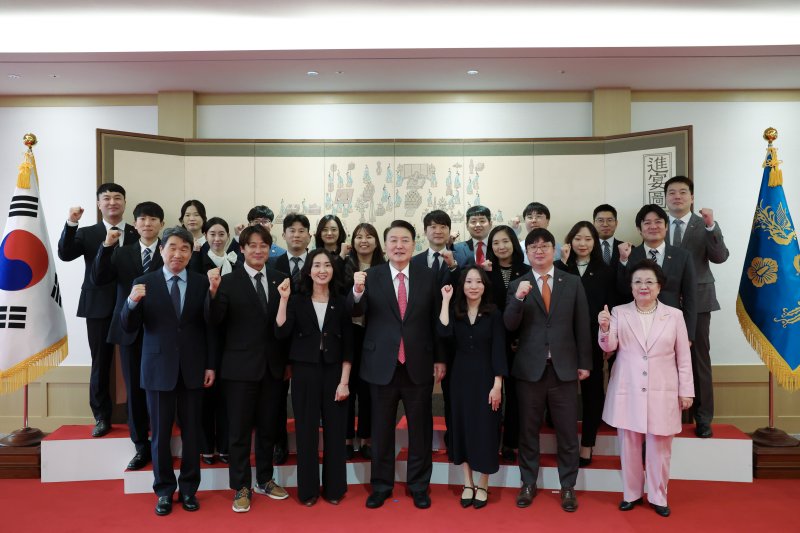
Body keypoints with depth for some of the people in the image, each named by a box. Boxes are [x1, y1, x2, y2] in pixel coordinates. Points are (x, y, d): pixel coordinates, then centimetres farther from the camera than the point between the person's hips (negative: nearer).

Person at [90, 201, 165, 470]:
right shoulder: (122, 252, 9)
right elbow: (98, 279, -3)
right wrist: (106, 246, -13)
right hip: (130, 330, 3)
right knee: (135, 390, 10)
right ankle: (141, 446, 22)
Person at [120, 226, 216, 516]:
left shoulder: (202, 283, 1)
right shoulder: (143, 283, -2)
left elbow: (209, 327, 3)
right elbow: (129, 327, -4)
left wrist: (211, 365, 1)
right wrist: (132, 302, -24)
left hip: (192, 369, 1)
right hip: (159, 369, -1)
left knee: (192, 433, 10)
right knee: (160, 433, 10)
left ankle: (188, 489, 26)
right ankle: (164, 490, 25)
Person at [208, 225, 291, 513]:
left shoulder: (280, 280, 3)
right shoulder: (229, 281, -6)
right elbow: (215, 322, -15)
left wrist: (289, 361, 5)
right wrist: (214, 292, -32)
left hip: (273, 367, 3)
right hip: (240, 367, -3)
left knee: (268, 427, 16)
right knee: (239, 430, 7)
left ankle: (264, 480, 33)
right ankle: (241, 488, 22)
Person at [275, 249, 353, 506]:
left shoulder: (341, 302, 3)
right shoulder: (297, 301, 2)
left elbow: (348, 345, 2)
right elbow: (281, 333, -11)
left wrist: (344, 381, -4)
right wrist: (283, 299, -18)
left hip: (334, 372, 1)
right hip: (304, 372, 0)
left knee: (335, 431, 6)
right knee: (306, 431, 6)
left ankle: (334, 488, 19)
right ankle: (308, 489, 18)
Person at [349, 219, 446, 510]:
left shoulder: (427, 277, 1)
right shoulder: (371, 276, -2)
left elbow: (435, 320, 4)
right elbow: (355, 312, -14)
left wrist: (440, 358, 4)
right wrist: (358, 291, -34)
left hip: (419, 364, 1)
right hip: (382, 365, 0)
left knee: (420, 428, 12)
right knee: (381, 429, 12)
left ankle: (419, 485, 28)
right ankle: (381, 485, 28)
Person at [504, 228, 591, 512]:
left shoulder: (573, 283, 5)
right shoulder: (517, 285, 3)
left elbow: (582, 325, 5)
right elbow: (509, 325, -7)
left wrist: (584, 362, 2)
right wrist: (519, 297, -23)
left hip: (564, 367, 0)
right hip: (530, 368, 0)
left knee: (568, 431, 8)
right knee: (528, 430, 11)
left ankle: (568, 487, 22)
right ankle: (528, 484, 25)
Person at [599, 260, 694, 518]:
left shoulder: (674, 315, 1)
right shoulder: (619, 312, 1)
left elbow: (683, 356, 5)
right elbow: (609, 347, -4)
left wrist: (686, 390, 3)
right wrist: (605, 329, -25)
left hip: (662, 392, 0)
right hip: (627, 392, 0)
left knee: (659, 448, 8)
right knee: (629, 446, 10)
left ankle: (658, 497, 24)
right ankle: (631, 493, 25)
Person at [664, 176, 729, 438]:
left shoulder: (705, 225, 2)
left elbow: (720, 257, -12)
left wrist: (711, 225, -23)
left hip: (697, 301, -1)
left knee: (700, 359, 4)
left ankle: (703, 418, 14)